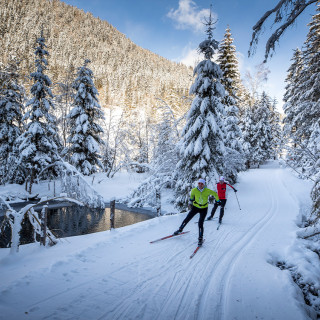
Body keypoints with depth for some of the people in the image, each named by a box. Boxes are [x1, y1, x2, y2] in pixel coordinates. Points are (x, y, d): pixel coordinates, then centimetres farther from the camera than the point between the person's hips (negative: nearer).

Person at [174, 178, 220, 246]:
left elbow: (215, 194, 0)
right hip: (195, 207, 2)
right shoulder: (194, 190, -15)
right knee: (187, 219, 2)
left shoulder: (207, 191, -20)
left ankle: (200, 238, 4)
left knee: (200, 223, -13)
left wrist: (217, 201, 11)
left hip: (204, 209, -2)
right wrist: (190, 203, 10)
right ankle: (180, 230, 27)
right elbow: (191, 196, 8)